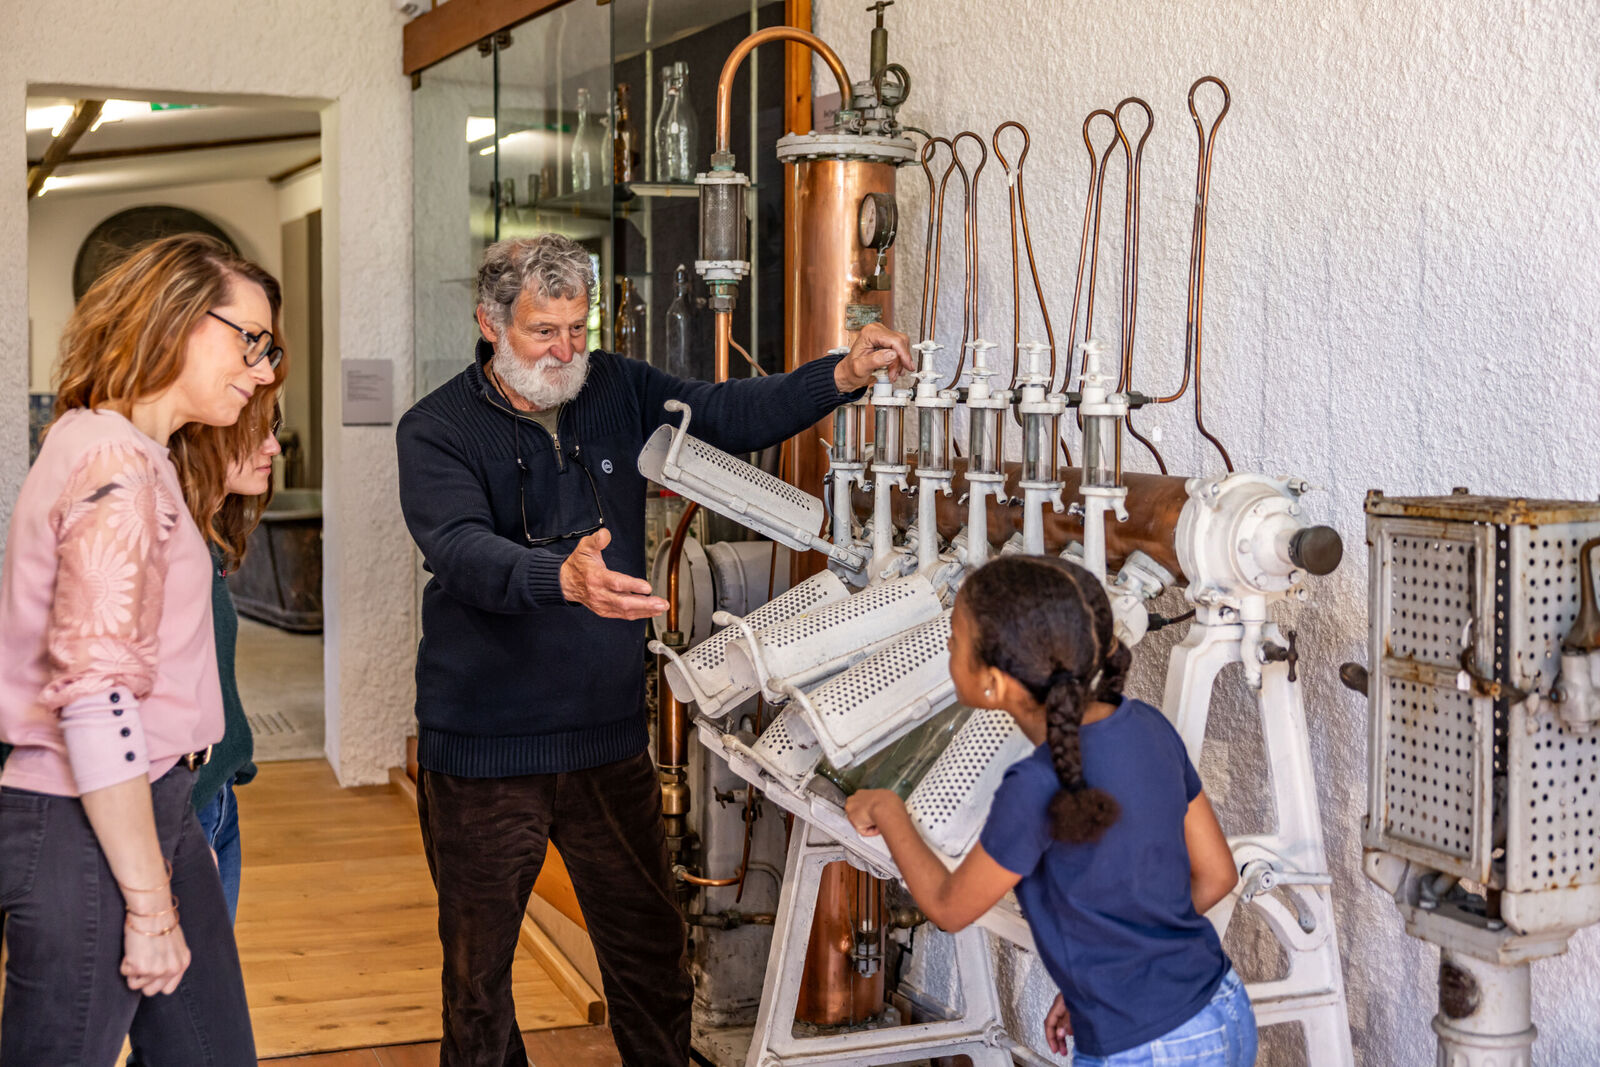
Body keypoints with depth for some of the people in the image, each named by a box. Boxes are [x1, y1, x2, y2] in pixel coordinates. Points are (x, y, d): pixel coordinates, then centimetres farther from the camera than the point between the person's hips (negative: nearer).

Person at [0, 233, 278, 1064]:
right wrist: (148, 903, -21)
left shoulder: (122, 453, 14)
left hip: (152, 810, 10)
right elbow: (95, 701, -24)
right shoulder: (115, 469, -18)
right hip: (86, 833, -10)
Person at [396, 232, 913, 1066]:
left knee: (651, 951, 14)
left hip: (609, 735, 4)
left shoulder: (617, 391, 4)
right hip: (484, 746, -4)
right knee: (477, 965, 10)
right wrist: (566, 578, -46)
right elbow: (462, 552, -27)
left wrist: (844, 375, -20)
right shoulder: (437, 431, -11)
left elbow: (731, 413, -3)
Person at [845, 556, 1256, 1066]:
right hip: (1225, 1022, 7)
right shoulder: (1149, 727, -6)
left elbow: (950, 907, -9)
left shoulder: (1041, 790, -26)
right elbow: (1216, 874, 6)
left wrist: (887, 812, 7)